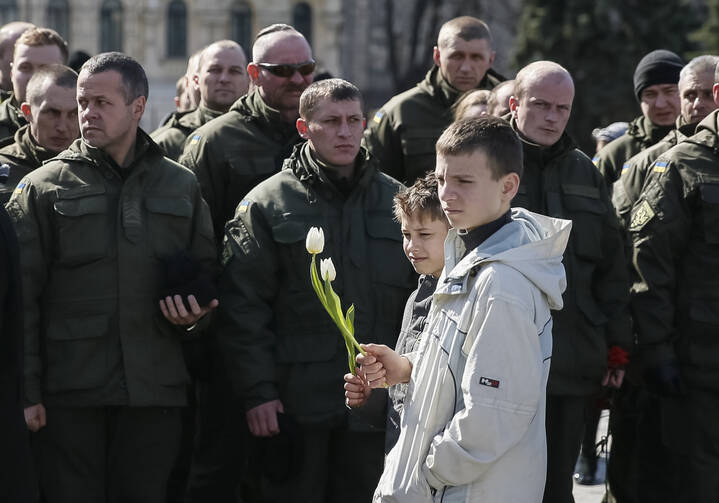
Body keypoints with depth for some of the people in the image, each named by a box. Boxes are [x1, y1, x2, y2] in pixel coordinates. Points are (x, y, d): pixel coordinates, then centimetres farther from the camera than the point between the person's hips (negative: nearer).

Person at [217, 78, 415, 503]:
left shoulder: (396, 201, 10)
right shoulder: (267, 204, 0)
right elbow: (243, 306, -4)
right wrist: (258, 391, -11)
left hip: (377, 405, 3)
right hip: (296, 406, -3)